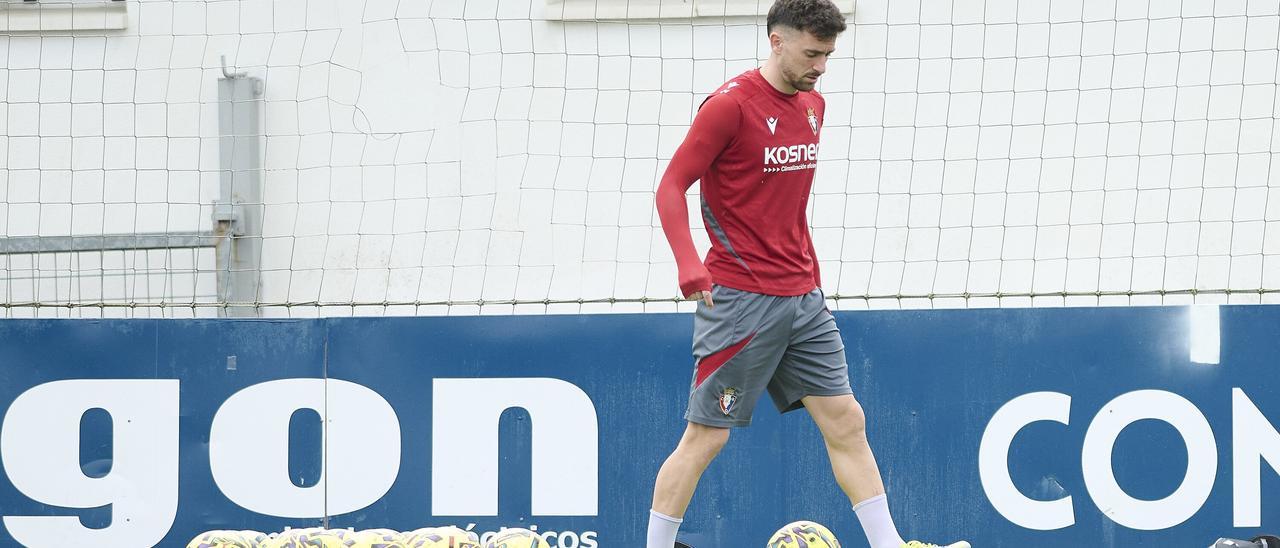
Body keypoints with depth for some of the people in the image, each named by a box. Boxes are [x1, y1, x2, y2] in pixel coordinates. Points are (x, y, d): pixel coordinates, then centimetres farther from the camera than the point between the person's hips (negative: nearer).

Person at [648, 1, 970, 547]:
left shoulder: (812, 106, 11)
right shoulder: (730, 105, -12)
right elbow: (671, 187, -12)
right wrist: (689, 262, -26)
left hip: (802, 298, 7)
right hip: (739, 298, -7)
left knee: (846, 422, 4)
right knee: (705, 436, -3)